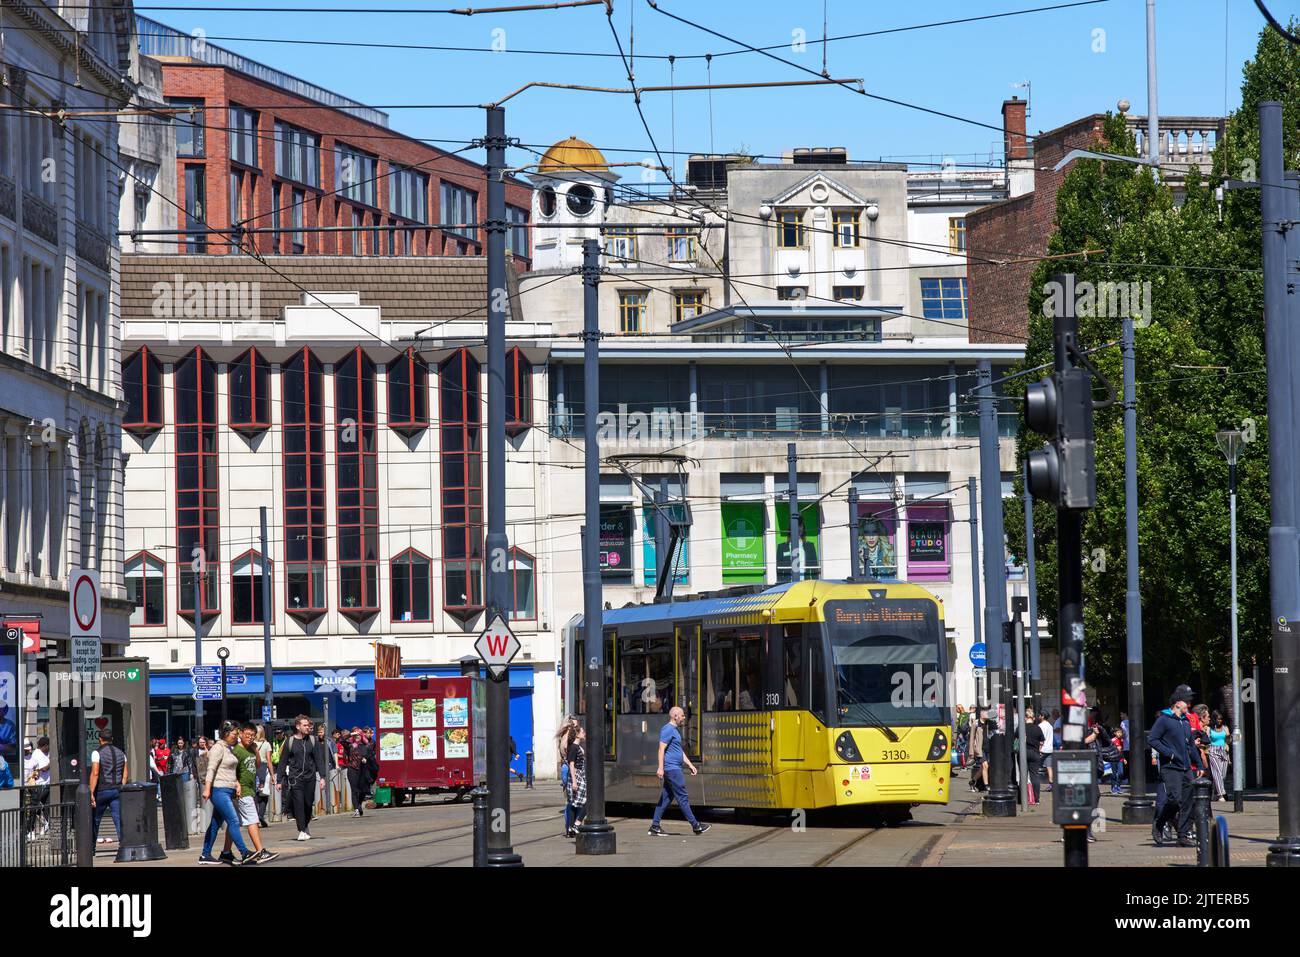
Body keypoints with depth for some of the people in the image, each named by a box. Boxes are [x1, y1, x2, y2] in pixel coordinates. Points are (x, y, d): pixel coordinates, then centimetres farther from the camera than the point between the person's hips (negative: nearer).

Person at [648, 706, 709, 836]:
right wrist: (660, 768, -25)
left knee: (666, 798, 8)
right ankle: (695, 825, -3)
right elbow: (662, 749, -18)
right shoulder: (668, 729, -11)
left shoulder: (675, 730, 20)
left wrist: (690, 765, 22)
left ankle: (655, 827, 8)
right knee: (682, 797, -5)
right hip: (671, 768, -10)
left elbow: (680, 751, 26)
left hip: (674, 769, 10)